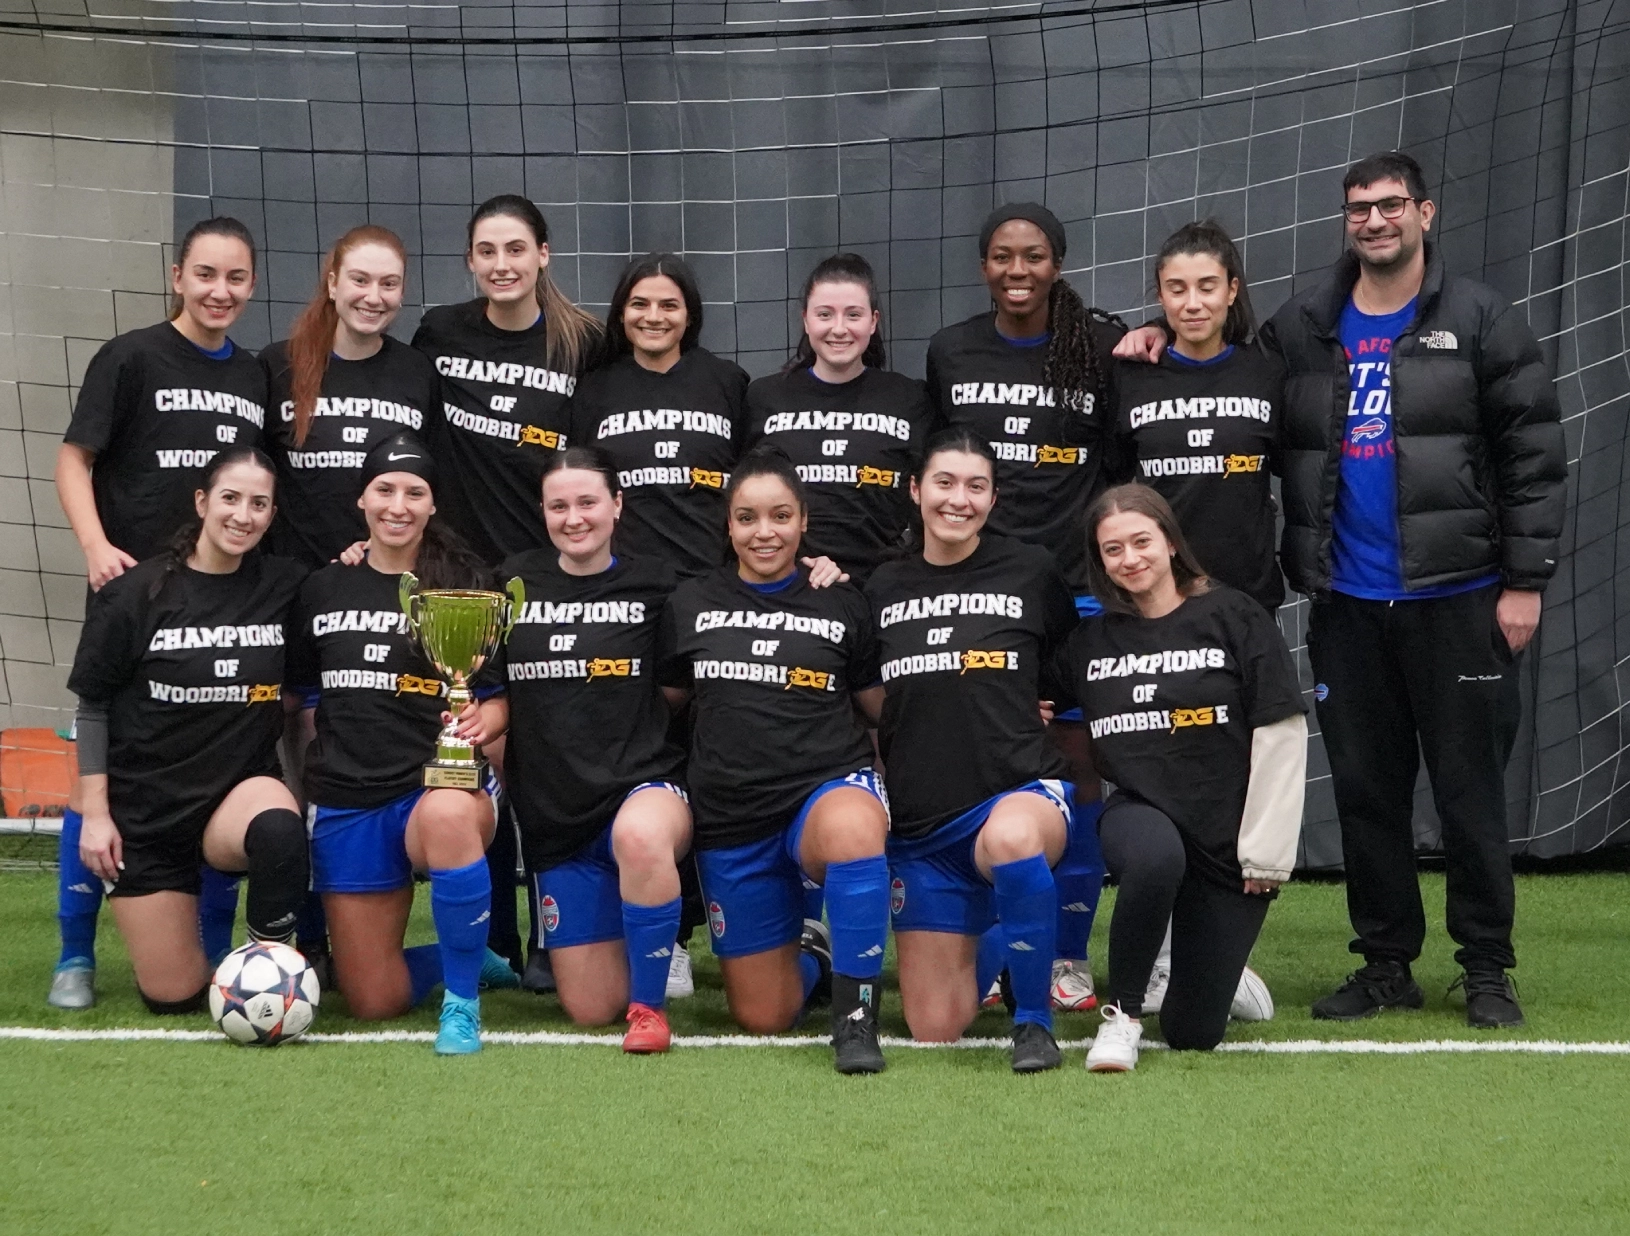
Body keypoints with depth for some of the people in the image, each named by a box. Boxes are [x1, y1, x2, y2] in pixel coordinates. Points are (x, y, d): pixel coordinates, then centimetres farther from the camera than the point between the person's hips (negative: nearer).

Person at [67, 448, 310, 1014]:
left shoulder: (284, 586, -4)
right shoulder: (136, 593, -9)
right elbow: (93, 705, -2)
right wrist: (94, 813, -6)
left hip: (243, 784, 1)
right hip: (147, 806, -1)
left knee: (279, 829, -38)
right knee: (174, 997, 1)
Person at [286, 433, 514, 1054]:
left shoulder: (465, 586, 2)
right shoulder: (323, 589, 9)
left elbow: (500, 699, 4)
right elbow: (303, 698, 16)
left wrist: (483, 720, -18)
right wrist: (303, 789, 7)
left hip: (438, 785, -3)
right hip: (345, 802, 3)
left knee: (448, 816, -44)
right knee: (373, 1001, 0)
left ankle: (463, 1003, -26)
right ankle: (469, 958, 33)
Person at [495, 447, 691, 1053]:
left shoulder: (654, 583, 1)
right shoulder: (516, 582, 7)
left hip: (645, 783, -3)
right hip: (553, 812, 3)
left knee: (640, 835, -42)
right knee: (590, 1008, 1)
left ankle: (650, 1003, -23)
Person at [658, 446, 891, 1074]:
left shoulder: (842, 604, 4)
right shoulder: (690, 604, 6)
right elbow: (668, 699, 18)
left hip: (829, 786, -2)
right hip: (731, 815, 3)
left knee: (851, 831, -43)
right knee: (763, 1017, 5)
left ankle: (856, 1016, -27)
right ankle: (807, 949, 41)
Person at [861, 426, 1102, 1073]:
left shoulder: (1030, 570, 2)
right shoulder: (883, 586, 8)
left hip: (1022, 792, -3)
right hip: (921, 824, 3)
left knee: (1010, 838, -43)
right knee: (934, 1029, 0)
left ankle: (1034, 1018, -22)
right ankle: (985, 944, 35)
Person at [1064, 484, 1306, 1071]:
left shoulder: (1233, 618, -4)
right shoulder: (1091, 641, 6)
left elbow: (1281, 737, -6)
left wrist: (1265, 851, -10)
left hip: (1227, 843, -1)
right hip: (1139, 813, 1)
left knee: (1193, 1033, -2)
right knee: (1156, 857, -39)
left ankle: (1216, 966, 35)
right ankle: (1121, 1015, -17)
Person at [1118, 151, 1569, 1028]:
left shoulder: (1480, 322, -2)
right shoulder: (1301, 331, 8)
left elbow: (1532, 455, -4)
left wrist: (1524, 580, -9)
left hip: (1455, 596, -3)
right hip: (1347, 603, 4)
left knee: (1469, 786, 2)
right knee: (1365, 790, 9)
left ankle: (1486, 968, 12)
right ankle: (1387, 964, 19)